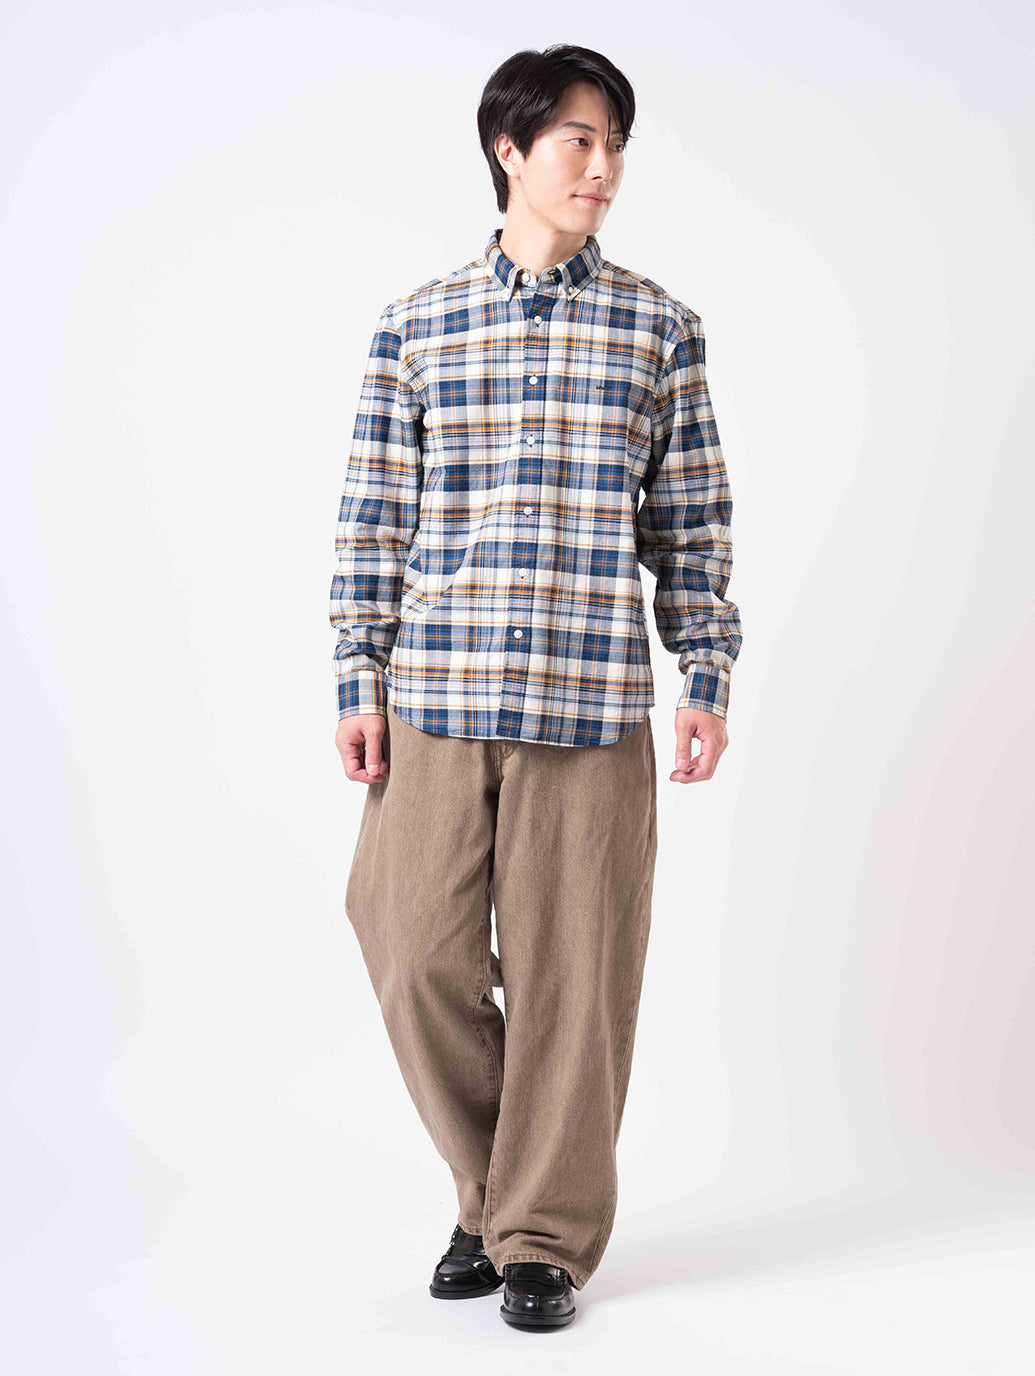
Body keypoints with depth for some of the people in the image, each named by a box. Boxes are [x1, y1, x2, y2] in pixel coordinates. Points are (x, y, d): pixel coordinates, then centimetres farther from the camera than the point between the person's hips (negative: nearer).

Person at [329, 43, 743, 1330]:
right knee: (415, 950, 1)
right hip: (435, 696, 1)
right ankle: (495, 1187, 24)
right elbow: (373, 517, 8)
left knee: (570, 972, 2)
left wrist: (707, 678, 2)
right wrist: (358, 682, 2)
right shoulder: (416, 324, 8)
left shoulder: (658, 326, 7)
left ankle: (545, 1236, 17)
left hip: (592, 705, -1)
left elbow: (693, 519, 8)